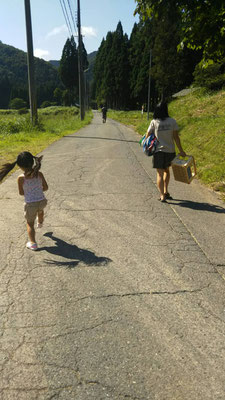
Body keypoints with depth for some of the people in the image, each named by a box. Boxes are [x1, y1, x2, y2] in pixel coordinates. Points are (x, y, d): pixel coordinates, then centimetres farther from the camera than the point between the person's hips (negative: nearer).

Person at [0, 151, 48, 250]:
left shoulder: (21, 178, -16)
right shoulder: (39, 174, -10)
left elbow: (21, 193, -4)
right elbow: (45, 188, 1)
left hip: (30, 204, -3)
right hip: (42, 201, 4)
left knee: (30, 223, 17)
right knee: (40, 210, 39)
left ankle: (33, 243, 17)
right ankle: (40, 223, 67)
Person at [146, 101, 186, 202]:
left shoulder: (154, 122, -5)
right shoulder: (172, 121, -3)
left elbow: (147, 135, 0)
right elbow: (176, 137, -2)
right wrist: (181, 151, 4)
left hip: (159, 151, -2)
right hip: (170, 151, 2)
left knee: (160, 173, 3)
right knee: (166, 170, 23)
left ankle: (162, 195, -8)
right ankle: (165, 191, 24)